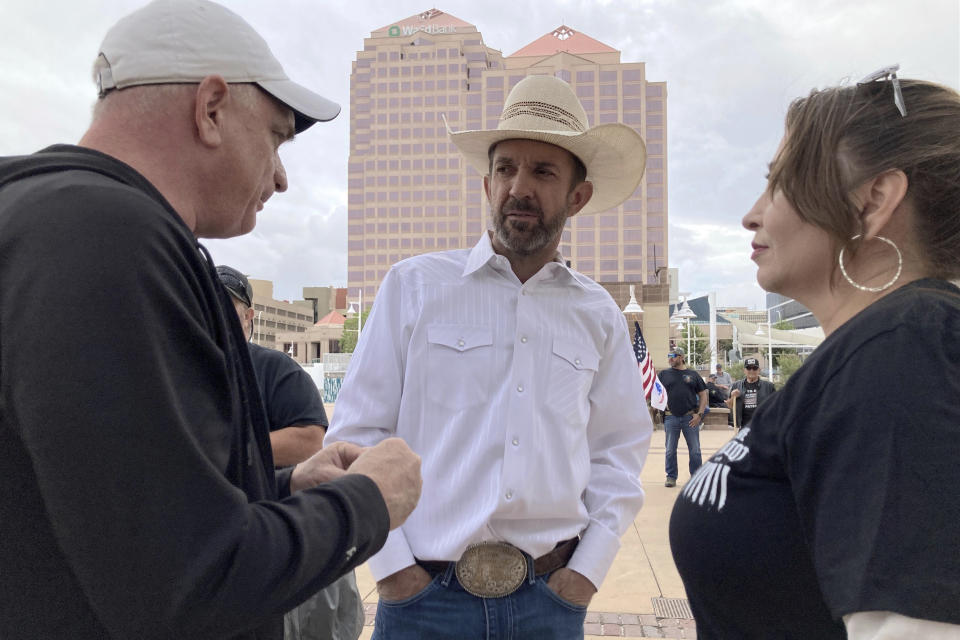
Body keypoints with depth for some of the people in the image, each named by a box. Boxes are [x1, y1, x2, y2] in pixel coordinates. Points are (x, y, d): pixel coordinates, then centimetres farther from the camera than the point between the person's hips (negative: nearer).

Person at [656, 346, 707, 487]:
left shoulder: (693, 374, 7)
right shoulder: (663, 374, 8)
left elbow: (703, 395, 8)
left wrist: (699, 414, -2)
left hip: (690, 418, 0)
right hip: (671, 418, 1)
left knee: (695, 450, 5)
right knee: (670, 450, 5)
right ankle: (671, 477, 17)